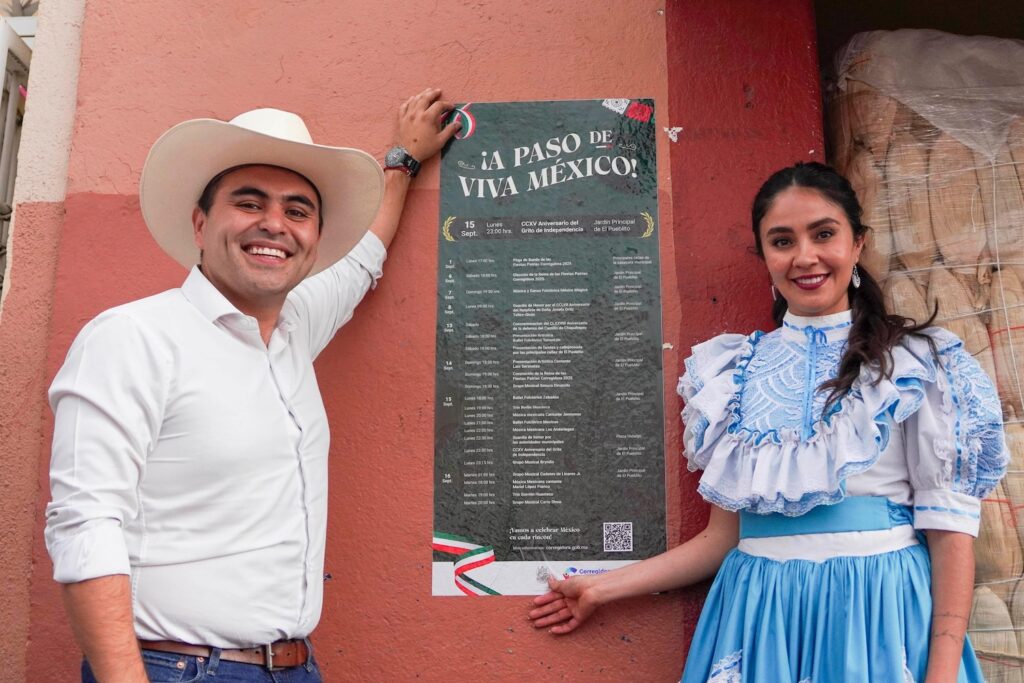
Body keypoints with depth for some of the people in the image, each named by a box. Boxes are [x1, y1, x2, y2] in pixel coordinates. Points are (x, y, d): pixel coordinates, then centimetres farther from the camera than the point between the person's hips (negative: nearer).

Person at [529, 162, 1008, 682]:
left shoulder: (918, 363, -2)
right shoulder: (736, 372, 4)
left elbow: (950, 524, -5)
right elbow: (723, 534, 7)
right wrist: (602, 589, 6)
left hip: (883, 610, -2)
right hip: (762, 615, 3)